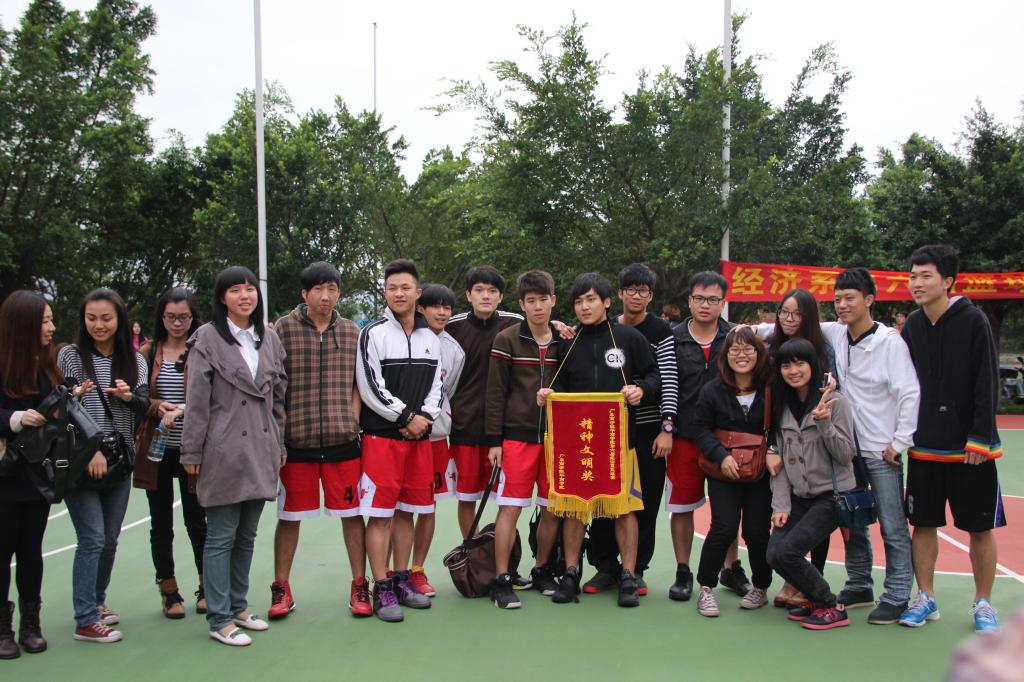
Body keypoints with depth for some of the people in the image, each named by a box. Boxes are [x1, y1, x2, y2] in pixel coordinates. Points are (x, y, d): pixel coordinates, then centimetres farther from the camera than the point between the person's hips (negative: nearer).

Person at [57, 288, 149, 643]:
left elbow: (144, 406, 0)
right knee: (93, 539, -7)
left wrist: (129, 396, -23)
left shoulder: (135, 360, 6)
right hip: (80, 464, -4)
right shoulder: (69, 356, -3)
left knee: (110, 539, 12)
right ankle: (86, 621, 1)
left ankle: (98, 601, 31)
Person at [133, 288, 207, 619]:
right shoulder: (148, 353, 6)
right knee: (161, 523, 10)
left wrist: (182, 411, -22)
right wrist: (158, 406, -14)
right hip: (156, 450, 2)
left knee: (197, 520, 6)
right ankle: (168, 591, 24)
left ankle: (207, 588, 23)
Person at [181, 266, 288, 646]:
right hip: (224, 452, -5)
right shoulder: (208, 338, -4)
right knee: (221, 537, 1)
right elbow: (197, 400, -6)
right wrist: (192, 452, -7)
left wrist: (279, 445, 13)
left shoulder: (269, 339, 11)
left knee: (247, 535, 14)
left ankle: (238, 606, 26)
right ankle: (219, 619, 10)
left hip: (261, 452, 5)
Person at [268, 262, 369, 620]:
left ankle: (359, 587, 18)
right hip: (296, 441, -2)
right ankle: (281, 589, 23)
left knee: (352, 513, 5)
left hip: (343, 441, 2)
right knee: (289, 516, 8)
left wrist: (353, 420, 1)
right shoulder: (283, 329, -1)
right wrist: (280, 430, -6)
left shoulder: (351, 331, 8)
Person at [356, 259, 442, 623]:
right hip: (381, 436, -5)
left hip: (419, 436, 5)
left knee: (406, 511, 12)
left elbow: (437, 385, 12)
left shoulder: (431, 338, 13)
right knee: (380, 514, -3)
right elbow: (371, 388, -10)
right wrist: (407, 417, -10)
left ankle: (401, 580, 23)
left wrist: (424, 418, -5)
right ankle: (382, 591, 4)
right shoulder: (374, 334, -4)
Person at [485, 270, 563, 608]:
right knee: (510, 508, -4)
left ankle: (542, 571, 25)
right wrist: (494, 440, -6)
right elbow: (496, 393, -3)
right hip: (517, 437, -3)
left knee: (553, 508, 7)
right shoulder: (506, 340, -2)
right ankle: (502, 581, 5)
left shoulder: (564, 342, 8)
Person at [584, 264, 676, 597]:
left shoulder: (660, 331, -3)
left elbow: (668, 381, -9)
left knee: (645, 501, 5)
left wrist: (666, 428, -15)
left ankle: (636, 570, 17)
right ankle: (605, 567, 17)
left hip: (648, 429, -2)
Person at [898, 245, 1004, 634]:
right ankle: (925, 598, 20)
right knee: (923, 524, 8)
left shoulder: (973, 321, -8)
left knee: (980, 528, 5)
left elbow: (987, 385, -10)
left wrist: (980, 439, -14)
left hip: (970, 448, -4)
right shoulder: (911, 327, 5)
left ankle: (983, 604, 20)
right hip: (925, 446, 4)